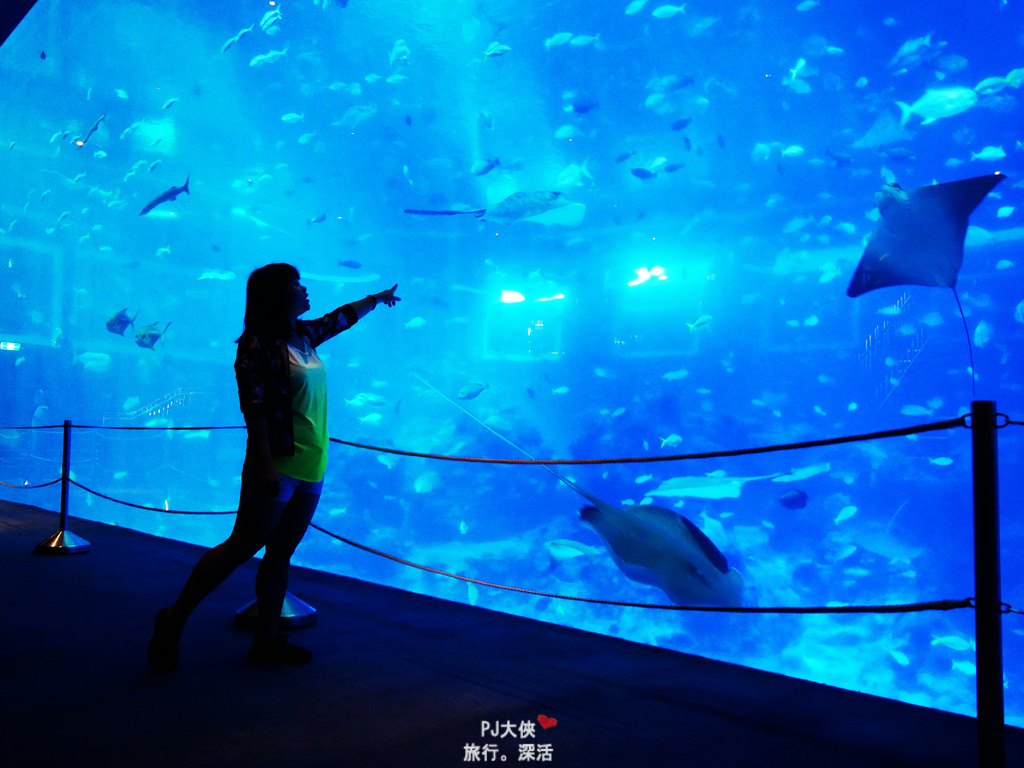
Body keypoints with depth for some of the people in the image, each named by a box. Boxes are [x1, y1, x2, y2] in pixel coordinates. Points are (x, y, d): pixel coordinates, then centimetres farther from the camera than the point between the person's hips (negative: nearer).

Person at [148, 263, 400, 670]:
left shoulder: (304, 335, 13)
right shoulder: (258, 345, -11)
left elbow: (342, 316, 31)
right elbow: (254, 408, -18)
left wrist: (377, 298, 45)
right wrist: (264, 464, -24)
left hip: (311, 469, 8)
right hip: (278, 467, -8)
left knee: (281, 552, 11)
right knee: (242, 546, -2)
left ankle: (266, 639, 20)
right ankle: (173, 620, 15)